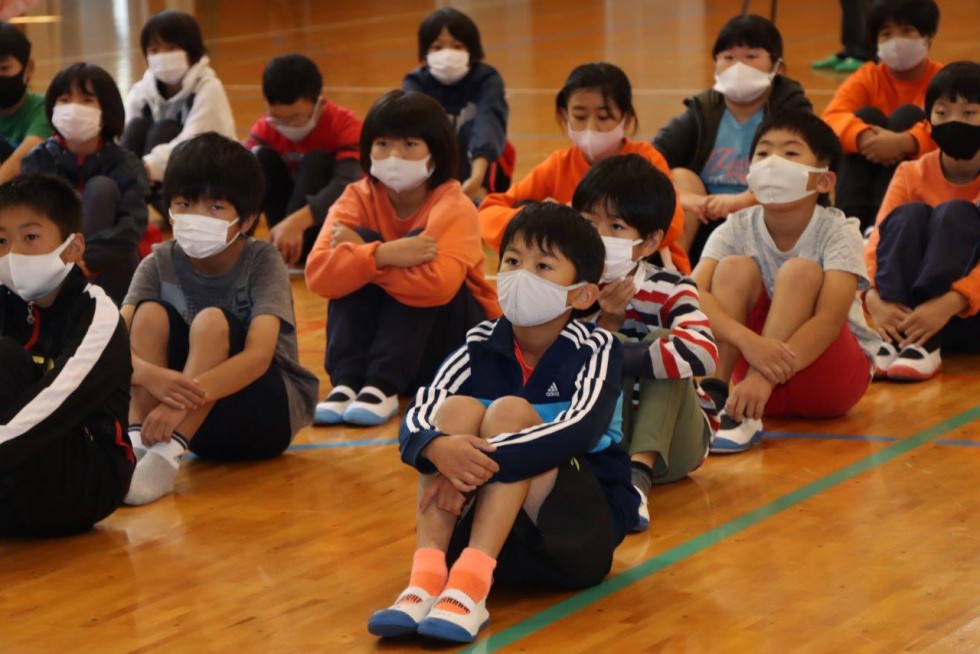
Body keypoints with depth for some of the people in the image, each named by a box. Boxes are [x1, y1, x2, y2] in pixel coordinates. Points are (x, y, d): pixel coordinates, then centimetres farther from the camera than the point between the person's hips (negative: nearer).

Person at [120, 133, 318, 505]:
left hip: (269, 410, -3)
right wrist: (150, 374, -43)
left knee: (212, 321, -29)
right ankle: (136, 444, -31)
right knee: (150, 313, -19)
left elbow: (258, 355, -31)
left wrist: (187, 394, -46)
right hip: (199, 420, 4)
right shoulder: (160, 264, -7)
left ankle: (166, 455, -41)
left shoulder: (263, 262, -16)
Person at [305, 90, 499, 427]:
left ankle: (384, 385, -34)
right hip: (377, 330, 3)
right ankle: (347, 380, -29)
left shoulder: (454, 207, -18)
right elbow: (318, 276, -25)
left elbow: (437, 283, -37)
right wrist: (382, 254, -41)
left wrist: (360, 253, -26)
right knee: (356, 252, -21)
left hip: (451, 337, -3)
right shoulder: (358, 198, -9)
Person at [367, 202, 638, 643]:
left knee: (510, 411, -23)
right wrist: (439, 448, -40)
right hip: (482, 515, 3)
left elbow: (580, 429, -28)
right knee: (459, 409, -19)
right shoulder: (482, 346, 0)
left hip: (580, 528, -3)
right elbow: (416, 416, -15)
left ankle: (471, 586, -39)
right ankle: (426, 578, -35)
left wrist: (483, 459, -38)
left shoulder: (596, 350, -8)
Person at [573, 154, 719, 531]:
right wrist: (605, 324, -28)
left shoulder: (669, 291, -12)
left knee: (660, 341, -24)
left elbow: (703, 353, -34)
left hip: (673, 441, -1)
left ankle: (639, 473, -38)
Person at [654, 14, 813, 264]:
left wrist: (740, 201, -33)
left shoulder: (792, 111, -2)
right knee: (681, 176, -18)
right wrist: (681, 197, -28)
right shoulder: (700, 113, 6)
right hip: (704, 227, 3)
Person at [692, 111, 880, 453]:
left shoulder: (838, 232, -16)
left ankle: (746, 415, -35)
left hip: (833, 374, -2)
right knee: (735, 267, -18)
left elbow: (830, 320, -29)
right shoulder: (736, 230, -8)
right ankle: (711, 395, -29)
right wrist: (747, 341, -44)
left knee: (800, 271, -26)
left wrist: (768, 376, -44)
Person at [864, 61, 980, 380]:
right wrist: (874, 299, -33)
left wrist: (947, 305, -37)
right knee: (909, 215, -20)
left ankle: (926, 344, -33)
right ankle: (896, 338, -32)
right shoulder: (912, 175, 1)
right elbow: (877, 244, -11)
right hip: (907, 314, 2)